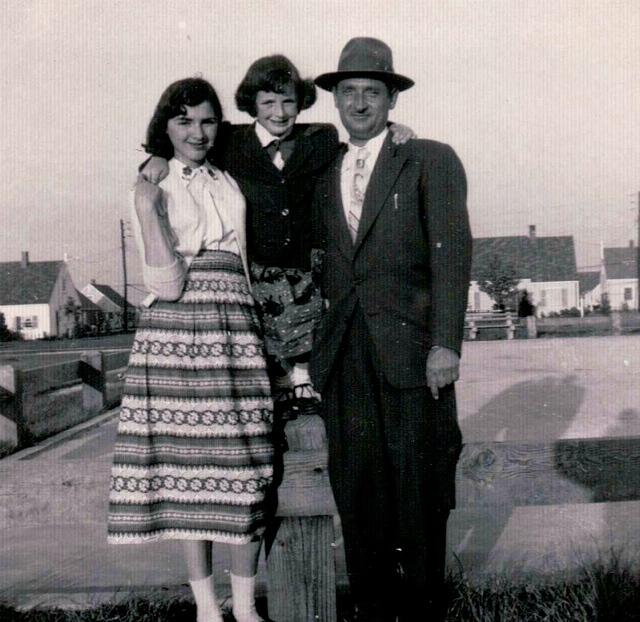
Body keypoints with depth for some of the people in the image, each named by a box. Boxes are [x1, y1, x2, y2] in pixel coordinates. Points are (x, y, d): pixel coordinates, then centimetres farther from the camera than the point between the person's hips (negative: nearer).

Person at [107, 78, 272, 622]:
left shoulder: (232, 186, 16)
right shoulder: (151, 190, 4)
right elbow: (167, 283, -8)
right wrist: (148, 208, -14)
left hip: (236, 332, 3)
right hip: (175, 333, -3)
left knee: (243, 466, 0)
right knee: (187, 463, 2)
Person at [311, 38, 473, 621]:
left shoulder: (431, 161, 3)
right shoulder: (325, 178, 18)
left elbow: (452, 252, -5)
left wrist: (445, 342, -14)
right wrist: (323, 339, 8)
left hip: (411, 351, -4)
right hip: (345, 356, 4)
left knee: (420, 492, 4)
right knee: (356, 493, 6)